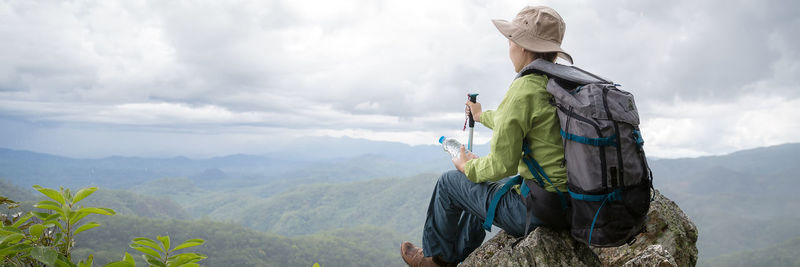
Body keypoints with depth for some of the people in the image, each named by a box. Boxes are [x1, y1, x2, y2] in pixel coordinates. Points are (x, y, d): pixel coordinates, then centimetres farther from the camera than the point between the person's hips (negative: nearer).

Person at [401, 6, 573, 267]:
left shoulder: (524, 88, -20)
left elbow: (502, 165, -21)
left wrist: (468, 166, 0)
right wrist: (482, 116, 43)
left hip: (535, 210, -8)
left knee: (449, 182, 12)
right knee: (481, 187, 31)